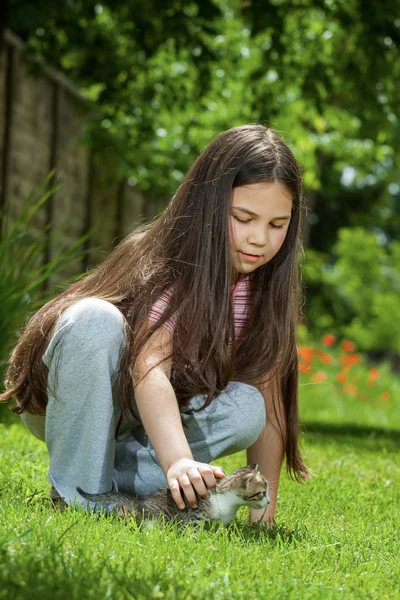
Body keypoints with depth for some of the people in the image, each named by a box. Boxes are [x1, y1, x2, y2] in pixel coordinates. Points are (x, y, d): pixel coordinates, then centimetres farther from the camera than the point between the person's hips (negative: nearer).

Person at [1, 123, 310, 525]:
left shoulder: (259, 290, -8)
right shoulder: (164, 265, -26)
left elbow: (270, 403, -9)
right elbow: (149, 369, -42)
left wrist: (264, 504, -17)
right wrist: (179, 460, -57)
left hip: (134, 422, 5)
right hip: (63, 400, -5)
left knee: (245, 407, -22)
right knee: (98, 319, -36)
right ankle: (80, 487, -25)